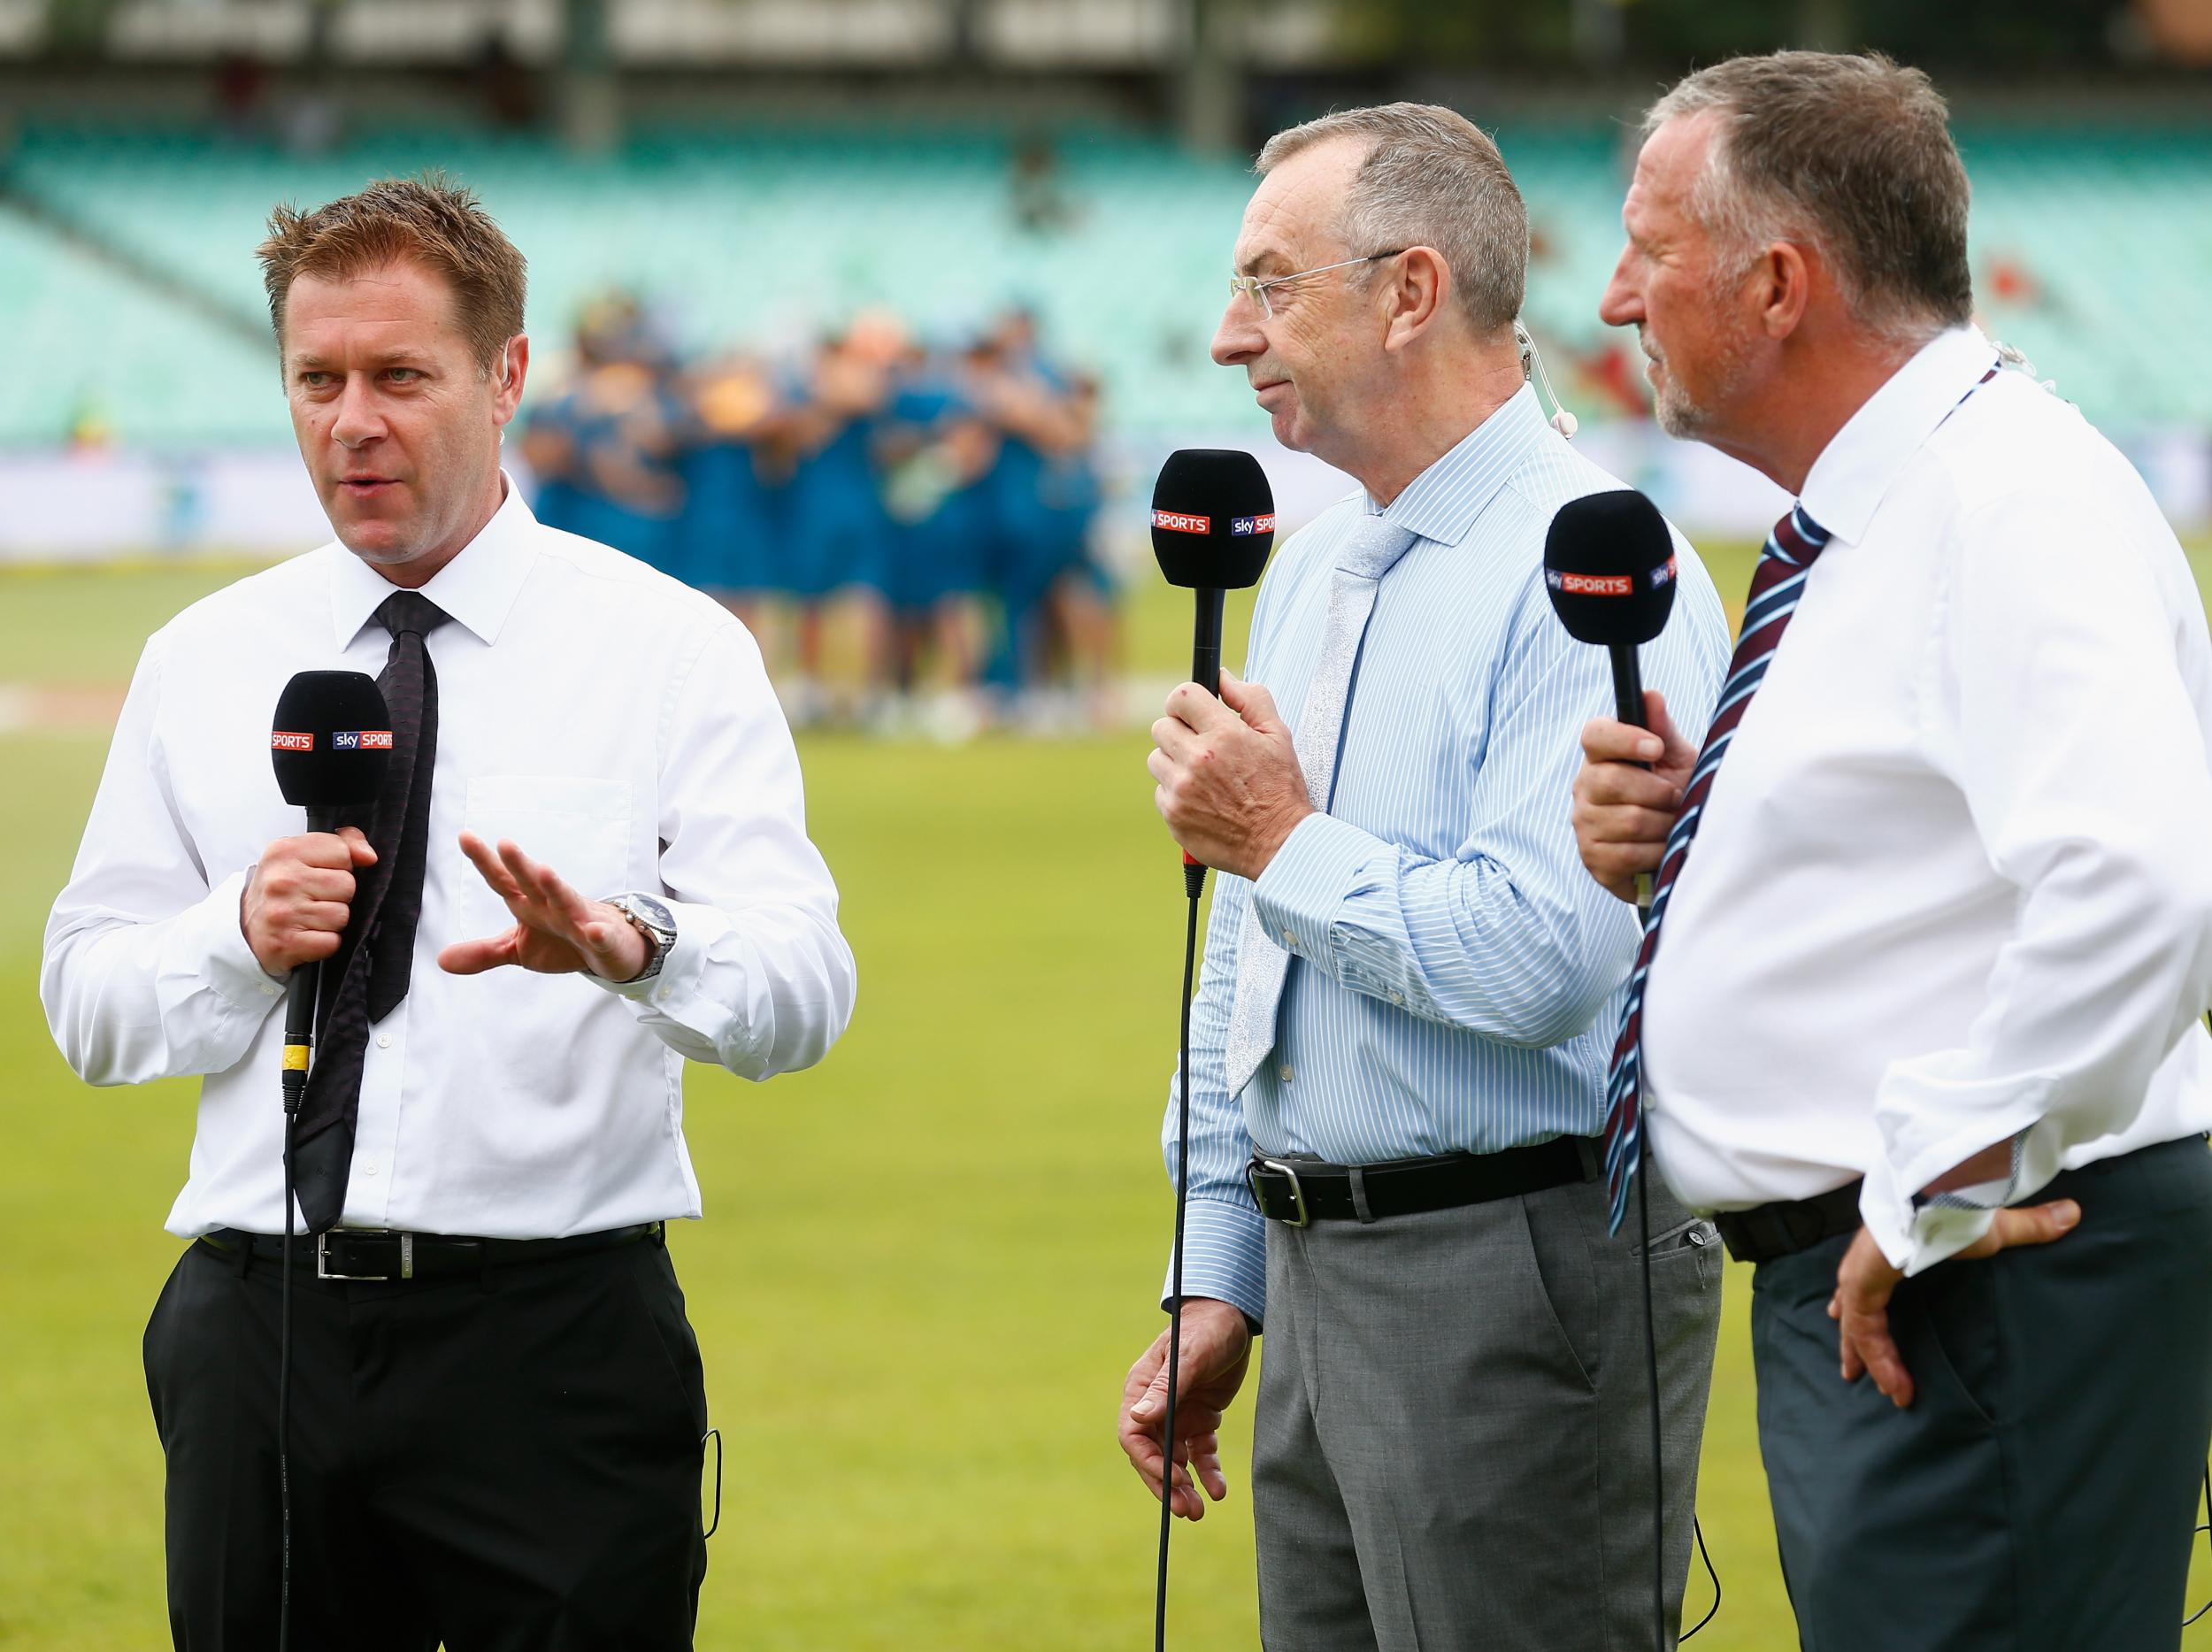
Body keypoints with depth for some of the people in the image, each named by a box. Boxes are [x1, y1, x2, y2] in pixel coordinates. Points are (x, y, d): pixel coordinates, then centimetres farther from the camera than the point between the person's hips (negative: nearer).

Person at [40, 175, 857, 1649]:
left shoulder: (671, 651, 1)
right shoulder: (205, 662, 11)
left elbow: (802, 991, -12)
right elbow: (86, 1008, 11)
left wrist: (630, 945, -33)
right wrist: (242, 935, -10)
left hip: (554, 1343, -3)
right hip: (262, 1334, 3)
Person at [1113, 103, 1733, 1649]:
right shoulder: (1310, 570, 15)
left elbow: (1544, 958, -26)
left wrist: (1291, 847, -12)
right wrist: (1217, 1284, 21)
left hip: (1516, 1276, -9)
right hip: (1321, 1282, 9)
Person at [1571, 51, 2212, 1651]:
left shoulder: (2016, 509, -17)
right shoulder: (1870, 522, 16)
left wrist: (1946, 1188, -26)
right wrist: (1681, 839, 7)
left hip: (1980, 1285, -11)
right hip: (1856, 1278, 11)